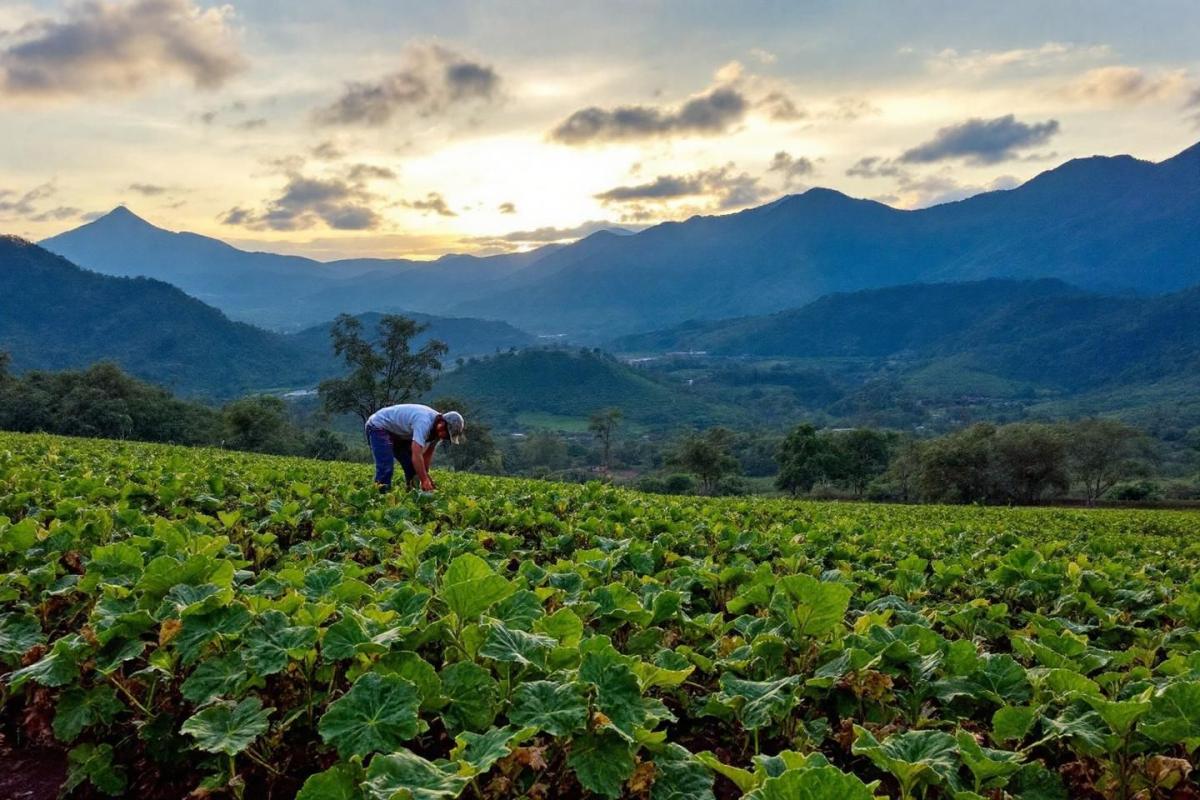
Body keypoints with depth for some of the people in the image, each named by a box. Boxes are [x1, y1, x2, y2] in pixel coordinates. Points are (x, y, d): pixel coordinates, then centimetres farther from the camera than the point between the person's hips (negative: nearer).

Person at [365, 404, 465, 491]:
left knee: (414, 466, 4)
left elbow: (428, 454, -1)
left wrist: (425, 476, -9)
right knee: (386, 468, -22)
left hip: (398, 432, 9)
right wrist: (424, 481, -39)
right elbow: (416, 455, -42)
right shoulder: (424, 423, -37)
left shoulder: (437, 428, -9)